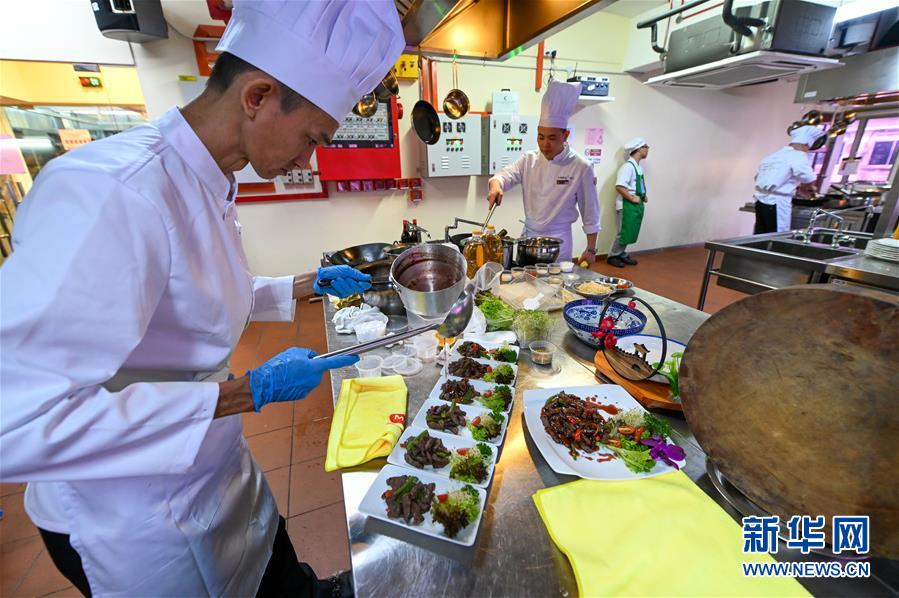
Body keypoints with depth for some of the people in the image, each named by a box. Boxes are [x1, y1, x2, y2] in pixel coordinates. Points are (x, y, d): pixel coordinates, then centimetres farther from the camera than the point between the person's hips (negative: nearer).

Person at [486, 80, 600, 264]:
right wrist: (496, 185, -35)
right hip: (528, 235, 4)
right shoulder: (529, 159, 1)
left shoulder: (581, 167, -10)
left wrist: (591, 249, -3)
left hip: (558, 240, -3)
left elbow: (590, 213, -5)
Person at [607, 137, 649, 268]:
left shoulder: (639, 166, 13)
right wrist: (632, 198, -19)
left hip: (637, 204, 9)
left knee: (631, 232, 14)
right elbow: (619, 186, -26)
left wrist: (643, 197, 8)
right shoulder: (628, 166, -16)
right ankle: (612, 256, 11)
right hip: (627, 205, -9)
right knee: (624, 232, -3)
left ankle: (622, 254, 26)